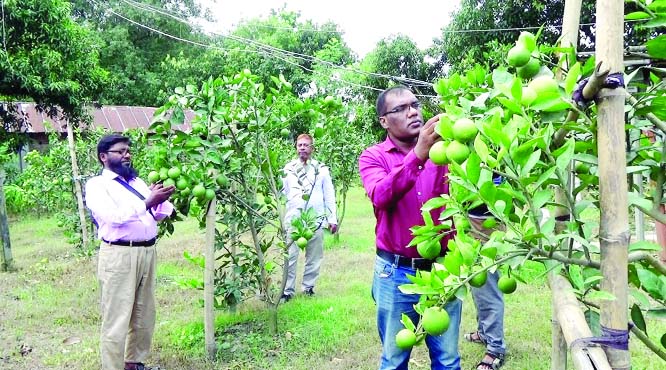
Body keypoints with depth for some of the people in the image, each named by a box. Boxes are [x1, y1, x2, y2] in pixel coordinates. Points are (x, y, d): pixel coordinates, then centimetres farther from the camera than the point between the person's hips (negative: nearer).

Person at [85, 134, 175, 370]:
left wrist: (162, 200, -9)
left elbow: (158, 215, 13)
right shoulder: (97, 185, 0)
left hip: (147, 252, 7)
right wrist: (147, 203, -24)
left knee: (144, 315, 14)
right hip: (119, 254, -7)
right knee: (117, 319, -3)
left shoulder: (137, 182, 18)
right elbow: (113, 216, -17)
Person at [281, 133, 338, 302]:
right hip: (293, 218, 0)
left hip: (316, 219, 0)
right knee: (290, 256, -2)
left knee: (314, 256, 7)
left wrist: (332, 218, 3)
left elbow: (329, 195, 7)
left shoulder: (321, 169, 7)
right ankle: (288, 290, 5)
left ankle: (309, 286, 20)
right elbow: (283, 193, 9)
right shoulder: (288, 168, 8)